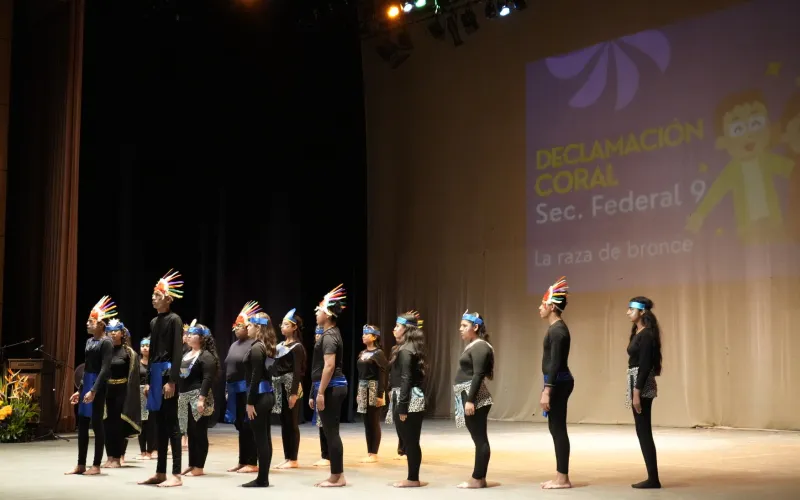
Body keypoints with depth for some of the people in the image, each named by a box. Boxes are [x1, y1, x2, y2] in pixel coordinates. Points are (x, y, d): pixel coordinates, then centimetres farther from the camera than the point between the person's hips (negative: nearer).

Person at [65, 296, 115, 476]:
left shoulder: (106, 342, -10)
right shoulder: (89, 341, 14)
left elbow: (105, 369, -17)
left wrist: (94, 390, -23)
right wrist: (79, 390, 19)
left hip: (98, 385, -8)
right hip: (86, 384, 8)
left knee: (96, 423, -3)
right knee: (82, 424, 8)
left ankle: (96, 465, 4)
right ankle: (81, 465, 14)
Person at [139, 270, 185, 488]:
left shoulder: (174, 320, -8)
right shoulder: (154, 322, 15)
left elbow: (177, 352, -14)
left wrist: (172, 381, -19)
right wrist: (148, 380, 16)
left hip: (167, 373, -8)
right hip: (155, 374, 8)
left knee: (171, 423, -7)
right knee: (159, 423, 10)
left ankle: (176, 474, -4)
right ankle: (160, 472, 15)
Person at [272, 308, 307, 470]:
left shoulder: (297, 347, -9)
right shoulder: (280, 345, 14)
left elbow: (297, 371, -15)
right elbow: (276, 367, 14)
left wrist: (294, 393, -20)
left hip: (290, 386, -8)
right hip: (280, 386, 8)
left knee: (292, 424, -3)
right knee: (284, 423, 10)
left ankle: (293, 459, 2)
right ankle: (287, 458, 15)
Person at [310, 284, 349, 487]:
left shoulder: (329, 336, -14)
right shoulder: (332, 333, 17)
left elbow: (329, 366, -23)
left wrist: (320, 393, -23)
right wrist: (317, 392, 24)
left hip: (330, 387, -10)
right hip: (334, 386, 10)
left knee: (330, 432, -5)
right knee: (332, 432, 12)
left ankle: (336, 477, 0)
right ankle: (337, 476, 16)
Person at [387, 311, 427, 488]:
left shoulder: (404, 351, -14)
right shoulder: (412, 348, 14)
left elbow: (406, 379, -19)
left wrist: (402, 407, -19)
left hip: (408, 400, -9)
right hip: (416, 399, 9)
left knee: (409, 441, -2)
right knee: (412, 441, 11)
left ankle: (413, 479, 3)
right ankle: (413, 478, 16)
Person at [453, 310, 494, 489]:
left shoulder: (479, 347, -12)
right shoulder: (472, 346, 17)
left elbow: (478, 375, -20)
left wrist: (470, 400, -24)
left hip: (474, 398, -10)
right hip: (469, 396, 10)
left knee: (480, 438, -7)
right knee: (479, 438, 9)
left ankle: (478, 479, -5)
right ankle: (478, 478, 12)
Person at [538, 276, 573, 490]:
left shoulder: (557, 330, -16)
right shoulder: (557, 328, 15)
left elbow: (555, 362, -21)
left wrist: (547, 390, -23)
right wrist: (549, 388, 23)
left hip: (558, 383, -10)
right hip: (558, 382, 10)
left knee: (558, 428, -6)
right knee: (556, 428, 12)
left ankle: (563, 478, -2)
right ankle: (560, 476, 16)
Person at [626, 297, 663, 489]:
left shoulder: (646, 334, -14)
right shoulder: (638, 332, 14)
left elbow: (645, 366, -19)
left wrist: (637, 393, -21)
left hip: (642, 386, -10)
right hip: (636, 383, 10)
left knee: (644, 432, -6)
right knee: (642, 432, 10)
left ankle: (653, 479, 0)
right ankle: (652, 477, 14)